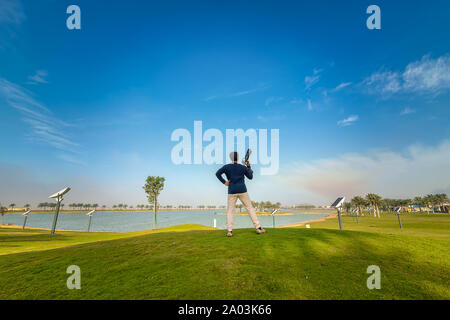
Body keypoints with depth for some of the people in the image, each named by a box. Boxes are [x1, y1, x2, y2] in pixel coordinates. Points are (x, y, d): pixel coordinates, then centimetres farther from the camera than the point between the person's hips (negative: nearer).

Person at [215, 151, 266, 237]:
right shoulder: (243, 167, 4)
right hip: (242, 191, 0)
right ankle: (258, 228, 7)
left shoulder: (226, 167, 3)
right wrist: (249, 167, 23)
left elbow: (217, 173, -8)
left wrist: (224, 182, -3)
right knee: (250, 208, 8)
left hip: (232, 192, 0)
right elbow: (250, 177, 15)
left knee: (230, 211, 8)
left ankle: (230, 231, -1)